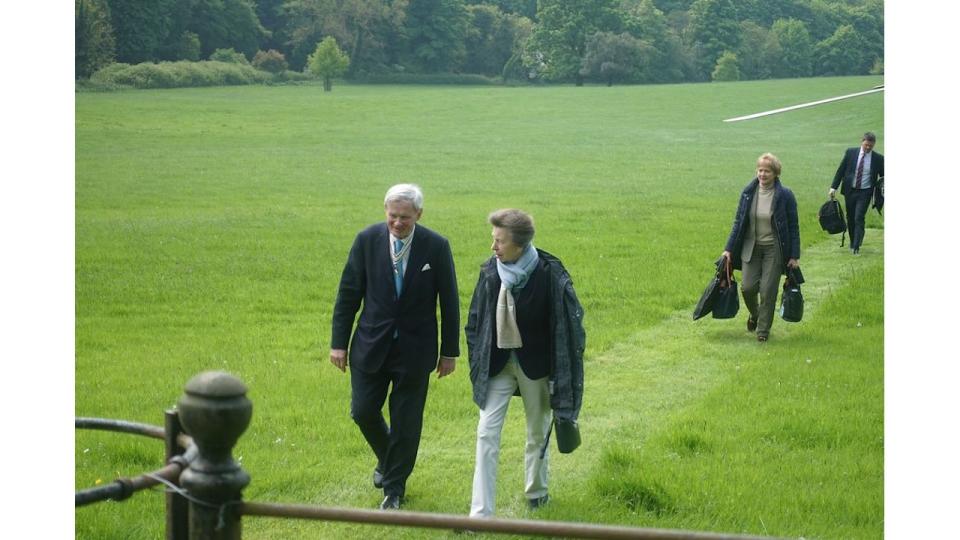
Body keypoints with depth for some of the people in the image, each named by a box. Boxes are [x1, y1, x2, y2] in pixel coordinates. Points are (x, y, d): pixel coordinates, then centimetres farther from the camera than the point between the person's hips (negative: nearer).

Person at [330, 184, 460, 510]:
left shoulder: (436, 246, -10)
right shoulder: (368, 240, -7)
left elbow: (449, 301, -2)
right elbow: (348, 293, 0)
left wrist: (450, 351, 1)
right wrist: (339, 342, -1)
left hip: (415, 348, -1)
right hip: (372, 344, 1)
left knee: (406, 422, 6)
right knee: (363, 411, 5)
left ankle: (394, 489, 23)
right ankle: (387, 459, 36)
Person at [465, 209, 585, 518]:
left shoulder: (550, 275, -19)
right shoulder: (491, 272, -8)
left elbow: (568, 324, -11)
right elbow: (476, 319, 5)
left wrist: (561, 375, -9)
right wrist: (478, 362, 6)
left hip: (535, 365, -2)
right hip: (498, 363, 2)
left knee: (537, 432, 16)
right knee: (486, 433, -5)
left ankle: (536, 491, 40)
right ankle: (480, 512, -3)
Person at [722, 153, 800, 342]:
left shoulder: (785, 196, -9)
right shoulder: (748, 192, -1)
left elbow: (793, 227, -4)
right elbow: (738, 221, 6)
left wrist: (794, 255, -6)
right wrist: (729, 248, 4)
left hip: (774, 249, -2)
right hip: (751, 247, 2)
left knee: (768, 290, -3)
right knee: (748, 287, -3)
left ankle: (763, 329, 14)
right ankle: (754, 314, 30)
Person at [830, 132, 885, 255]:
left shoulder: (878, 158, -5)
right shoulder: (850, 152, -3)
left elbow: (883, 177, 6)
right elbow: (840, 170, 2)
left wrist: (882, 195, -2)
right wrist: (833, 187, -3)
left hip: (865, 193, -2)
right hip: (850, 191, 2)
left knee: (859, 219, -11)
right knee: (850, 219, 11)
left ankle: (856, 247, -9)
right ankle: (853, 242, 27)